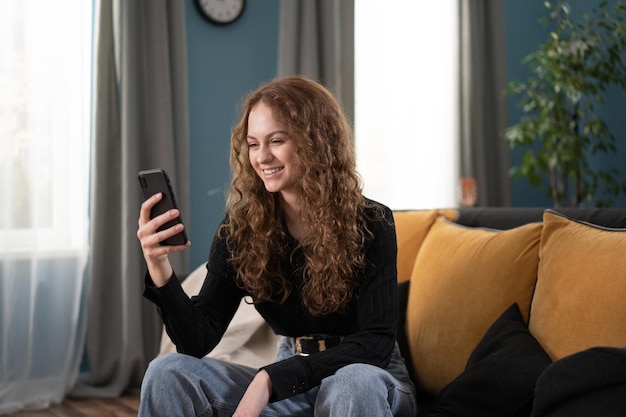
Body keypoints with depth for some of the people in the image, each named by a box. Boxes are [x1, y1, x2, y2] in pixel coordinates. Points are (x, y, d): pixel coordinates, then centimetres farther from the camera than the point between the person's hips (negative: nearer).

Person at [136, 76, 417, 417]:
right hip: (290, 387, 3)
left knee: (353, 383, -39)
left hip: (373, 380, -3)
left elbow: (375, 343, -19)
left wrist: (271, 378, -31)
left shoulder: (370, 224, -13)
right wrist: (159, 268, -28)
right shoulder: (240, 228, -4)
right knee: (167, 373, -16)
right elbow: (199, 340, -9)